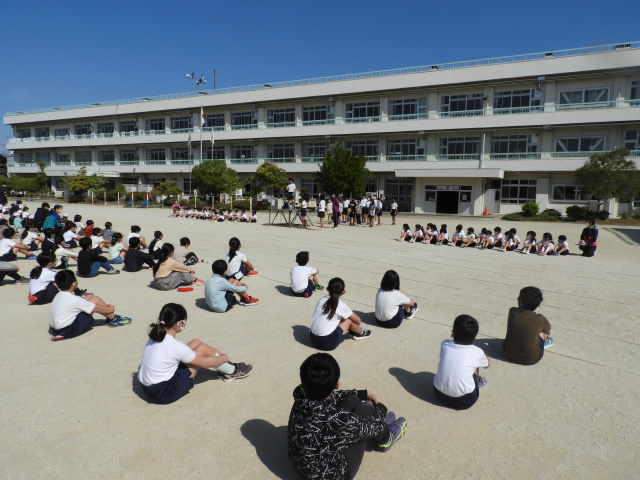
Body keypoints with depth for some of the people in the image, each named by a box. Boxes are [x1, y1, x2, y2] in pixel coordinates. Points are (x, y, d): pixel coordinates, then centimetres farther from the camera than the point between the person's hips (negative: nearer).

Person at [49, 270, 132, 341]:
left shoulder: (59, 296, 7)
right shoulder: (73, 299, -19)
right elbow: (96, 308, -11)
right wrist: (111, 309, 6)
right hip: (68, 331, -9)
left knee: (88, 296, 10)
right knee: (95, 300, -11)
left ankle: (110, 317, 17)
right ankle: (114, 319, 6)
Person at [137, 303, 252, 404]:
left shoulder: (155, 337, -1)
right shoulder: (175, 346, -24)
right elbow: (205, 362, -11)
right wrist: (224, 357, 8)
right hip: (164, 392, -8)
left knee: (196, 343, 7)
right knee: (202, 349, -6)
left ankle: (228, 367, 21)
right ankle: (232, 371, 14)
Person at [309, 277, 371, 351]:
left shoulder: (322, 299, 7)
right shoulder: (340, 305, -7)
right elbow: (357, 320, 7)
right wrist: (359, 324, 32)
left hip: (313, 339, 6)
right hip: (328, 343, -6)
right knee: (349, 319, 9)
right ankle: (361, 332, 32)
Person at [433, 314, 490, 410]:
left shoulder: (445, 344, -6)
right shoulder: (477, 352, -10)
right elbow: (488, 364, 15)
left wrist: (455, 336, 14)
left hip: (439, 394, 2)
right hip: (464, 401, -2)